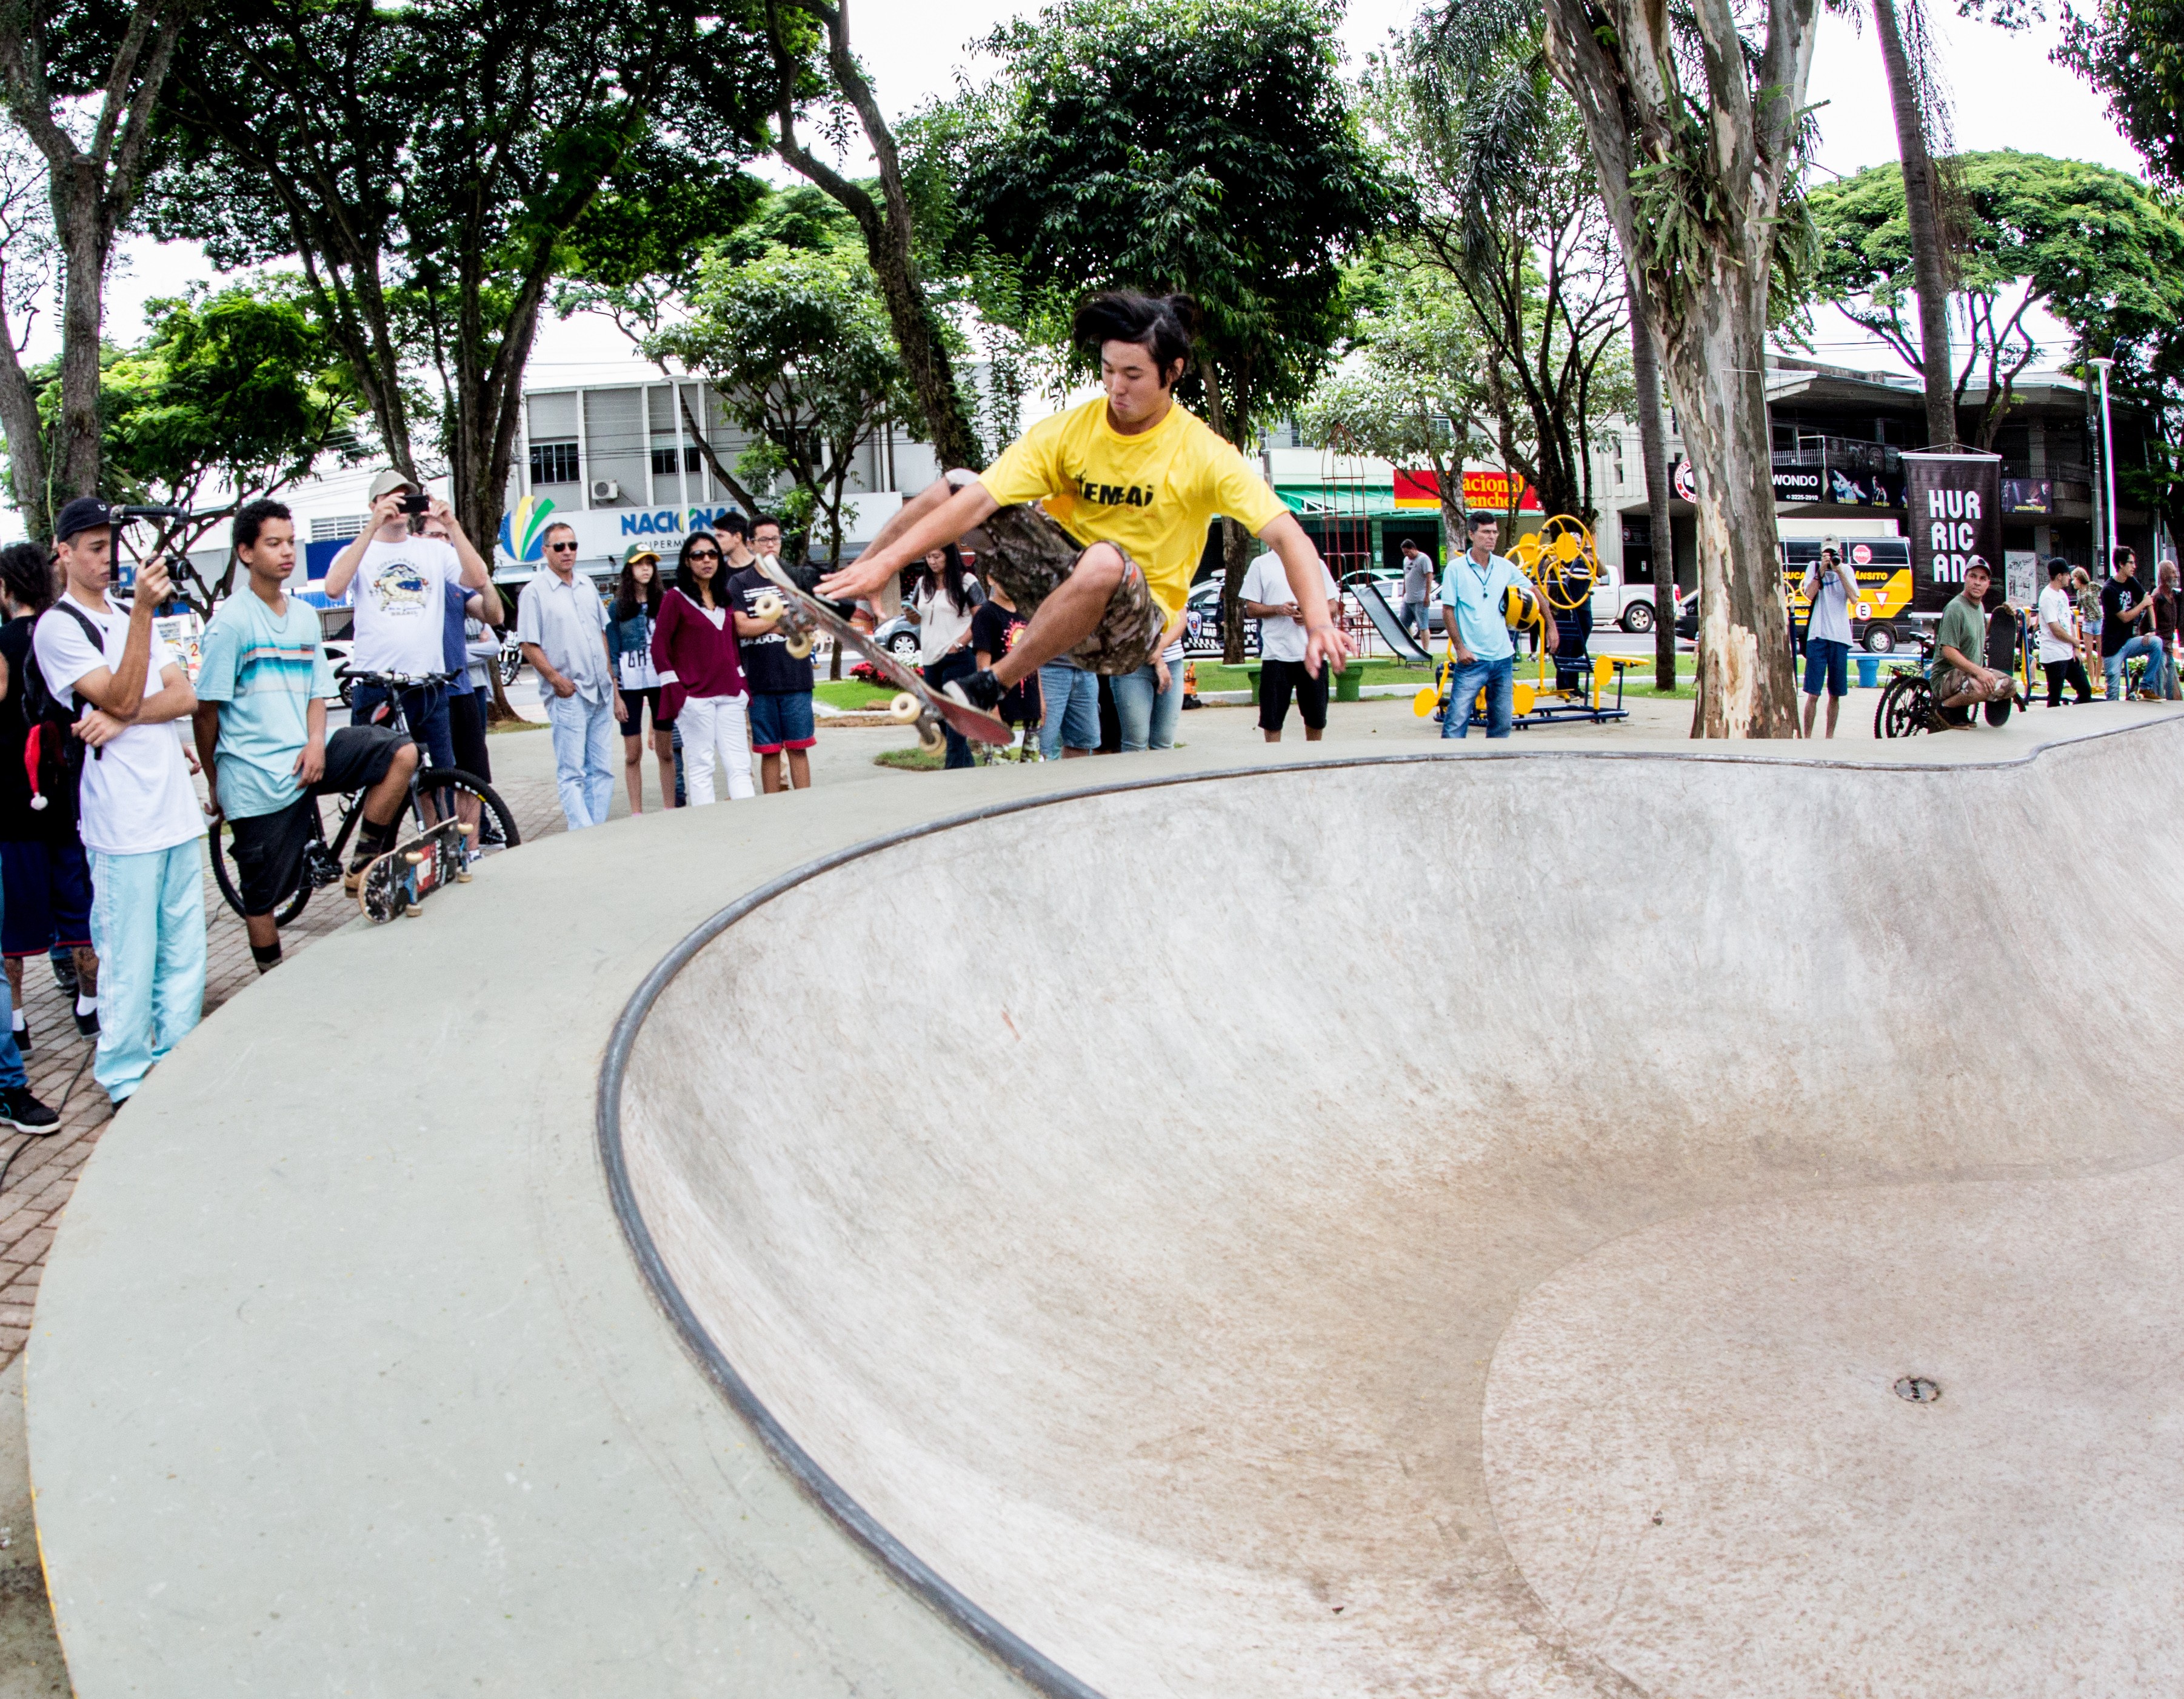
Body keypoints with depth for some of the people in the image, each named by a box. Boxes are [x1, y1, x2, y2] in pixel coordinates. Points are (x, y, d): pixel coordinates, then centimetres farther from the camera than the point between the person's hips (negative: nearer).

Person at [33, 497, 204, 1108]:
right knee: (130, 957, -3)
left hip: (176, 805, 7)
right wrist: (143, 612, -23)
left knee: (185, 947, 11)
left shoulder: (132, 617, 18)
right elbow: (121, 697, -15)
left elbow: (185, 695, 8)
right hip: (121, 817, -7)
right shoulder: (57, 627, -4)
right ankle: (127, 1082, 7)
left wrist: (123, 718, -10)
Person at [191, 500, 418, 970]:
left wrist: (316, 742, -7)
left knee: (401, 754, -14)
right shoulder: (231, 621, -9)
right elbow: (206, 709, -6)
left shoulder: (305, 616, 10)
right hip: (256, 777, -5)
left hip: (305, 759, 5)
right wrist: (213, 783, 0)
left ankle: (363, 867, -4)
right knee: (262, 896, 3)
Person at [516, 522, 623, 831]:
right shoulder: (535, 591, -4)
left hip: (601, 694, 6)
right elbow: (529, 646, -6)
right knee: (572, 773, -5)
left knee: (602, 770, 7)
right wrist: (555, 678, -18)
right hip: (568, 697, -6)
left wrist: (614, 689, 19)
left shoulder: (587, 585, 14)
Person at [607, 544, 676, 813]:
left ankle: (669, 809, 11)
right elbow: (612, 653, 1)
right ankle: (636, 813, 8)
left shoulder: (663, 603, 6)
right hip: (630, 684, -1)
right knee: (633, 753, 2)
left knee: (666, 750, 4)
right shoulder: (618, 607, 2)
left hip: (662, 681, 1)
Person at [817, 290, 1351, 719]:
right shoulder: (1066, 432, -7)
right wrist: (884, 563, -27)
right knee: (954, 487, -8)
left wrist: (1318, 622, -39)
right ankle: (836, 589, 4)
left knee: (1104, 561, -40)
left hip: (1132, 624, -4)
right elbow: (977, 501, -16)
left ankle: (987, 687, -25)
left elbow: (1285, 533, -21)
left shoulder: (1202, 453, -14)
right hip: (1059, 584, 4)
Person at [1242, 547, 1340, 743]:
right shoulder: (1261, 565, 6)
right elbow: (1251, 609, 4)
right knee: (1272, 719, 0)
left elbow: (1334, 606, 10)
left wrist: (1312, 615, -10)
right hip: (1276, 655, -2)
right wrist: (1278, 609, -14)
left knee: (1316, 719, 8)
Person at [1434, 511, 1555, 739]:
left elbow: (1534, 593, 19)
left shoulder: (1505, 567, 7)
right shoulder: (1456, 569, -5)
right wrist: (1460, 648, -13)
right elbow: (1447, 611, -6)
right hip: (1471, 659, -5)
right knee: (1457, 719, -9)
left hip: (1502, 657, 5)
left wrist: (1550, 626, 14)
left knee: (1502, 722, 9)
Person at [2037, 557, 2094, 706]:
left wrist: (2075, 649, 5)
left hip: (2069, 654, 9)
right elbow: (2056, 630, -18)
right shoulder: (2048, 597, -15)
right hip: (2054, 656, -9)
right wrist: (2076, 642, -2)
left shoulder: (2063, 594, 13)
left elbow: (2069, 622, 15)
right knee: (2055, 699, -3)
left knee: (2085, 690, 12)